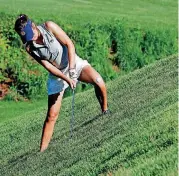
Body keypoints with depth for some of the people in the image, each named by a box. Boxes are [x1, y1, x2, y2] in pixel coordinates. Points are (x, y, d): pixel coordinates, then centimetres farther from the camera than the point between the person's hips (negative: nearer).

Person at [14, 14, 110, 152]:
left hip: (74, 63, -1)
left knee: (98, 80, -31)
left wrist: (72, 68, -25)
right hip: (57, 73, 1)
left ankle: (105, 110, -8)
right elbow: (47, 66, -12)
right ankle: (42, 150, 4)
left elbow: (69, 44, -16)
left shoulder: (49, 27, -17)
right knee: (52, 115, -4)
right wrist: (66, 79, -23)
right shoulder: (29, 47, -12)